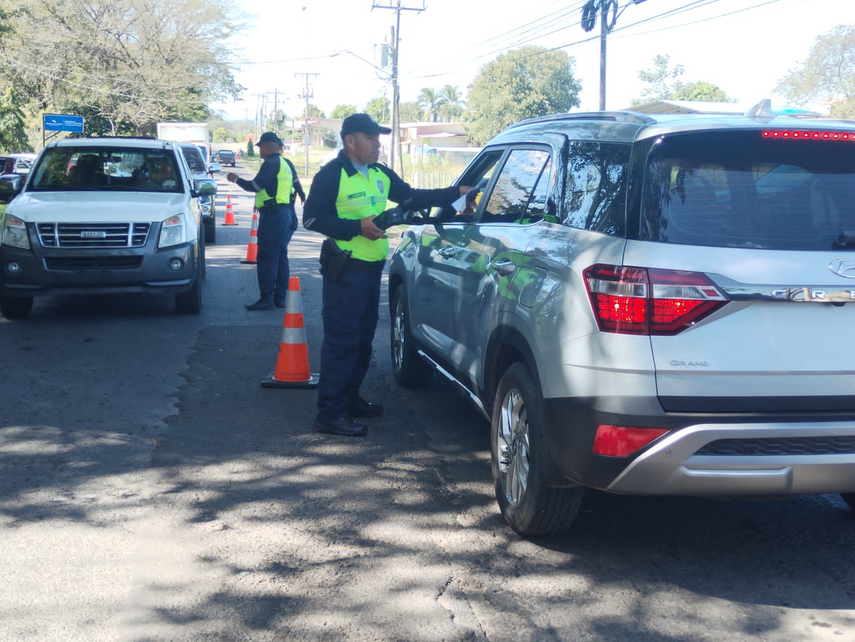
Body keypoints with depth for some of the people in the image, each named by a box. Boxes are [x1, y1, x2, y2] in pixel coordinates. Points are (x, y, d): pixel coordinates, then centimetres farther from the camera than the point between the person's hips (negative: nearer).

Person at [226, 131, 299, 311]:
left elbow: (255, 186, -15)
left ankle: (266, 299, -11)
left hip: (273, 214, -10)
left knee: (267, 257, -9)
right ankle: (280, 297, 13)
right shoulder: (284, 163, 21)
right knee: (280, 257, 11)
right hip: (285, 212, 10)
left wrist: (236, 179, -1)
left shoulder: (271, 163, -11)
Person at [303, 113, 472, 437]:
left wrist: (455, 193, 13)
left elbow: (411, 198, 19)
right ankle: (330, 413, -7)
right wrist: (358, 226, -21)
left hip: (371, 267, 9)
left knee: (363, 338, 16)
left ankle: (349, 398, 29)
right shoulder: (331, 175, -10)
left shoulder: (381, 174, 14)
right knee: (341, 340, -10)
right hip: (345, 269, -9)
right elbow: (312, 218, -14)